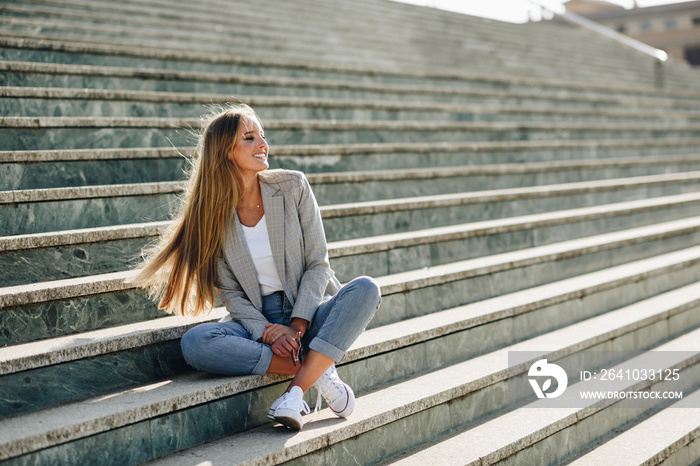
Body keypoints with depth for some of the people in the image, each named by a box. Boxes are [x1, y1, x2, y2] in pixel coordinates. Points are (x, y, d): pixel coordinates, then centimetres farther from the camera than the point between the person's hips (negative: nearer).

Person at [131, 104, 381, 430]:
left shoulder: (292, 186, -3)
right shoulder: (212, 214, -3)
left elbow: (318, 263, -4)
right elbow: (231, 293, -3)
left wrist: (296, 327, -16)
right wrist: (267, 331, -20)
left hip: (309, 313, 0)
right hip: (256, 319, 0)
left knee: (365, 289, -29)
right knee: (195, 343, -30)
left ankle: (296, 391, -33)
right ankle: (319, 371, -24)